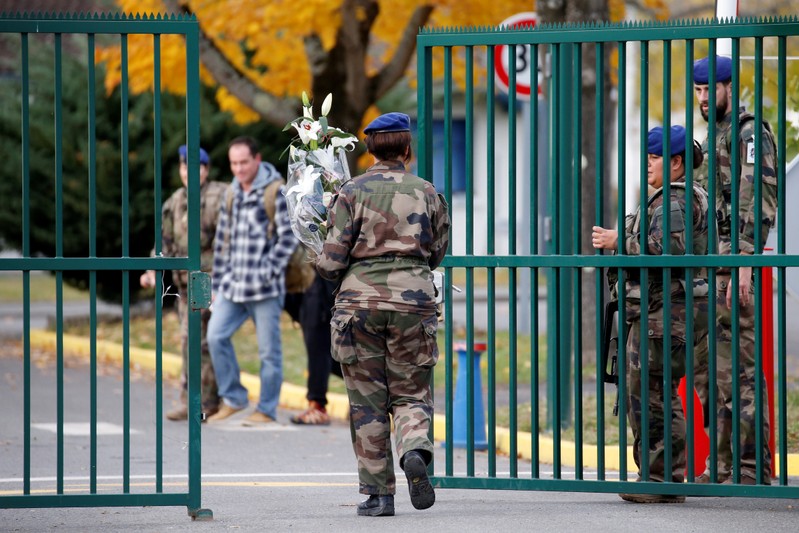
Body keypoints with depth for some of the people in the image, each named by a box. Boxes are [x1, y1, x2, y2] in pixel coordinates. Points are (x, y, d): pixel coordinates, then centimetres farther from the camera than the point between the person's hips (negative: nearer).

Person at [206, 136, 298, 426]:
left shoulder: (275, 191, -6)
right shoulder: (232, 194, 14)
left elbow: (289, 236, -10)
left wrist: (270, 272, -14)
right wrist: (218, 283, 16)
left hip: (264, 287, -6)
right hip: (234, 283, 6)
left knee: (269, 349, 0)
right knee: (216, 336, -4)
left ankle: (266, 410, 8)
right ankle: (232, 398, 9)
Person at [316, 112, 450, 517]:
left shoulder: (352, 193, -3)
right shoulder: (426, 193, 5)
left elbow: (330, 262, -6)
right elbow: (436, 252, 14)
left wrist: (329, 269, 17)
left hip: (361, 301, -1)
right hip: (414, 298, 1)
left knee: (367, 401, 6)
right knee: (411, 392, 10)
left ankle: (378, 493, 6)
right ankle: (415, 449, -21)